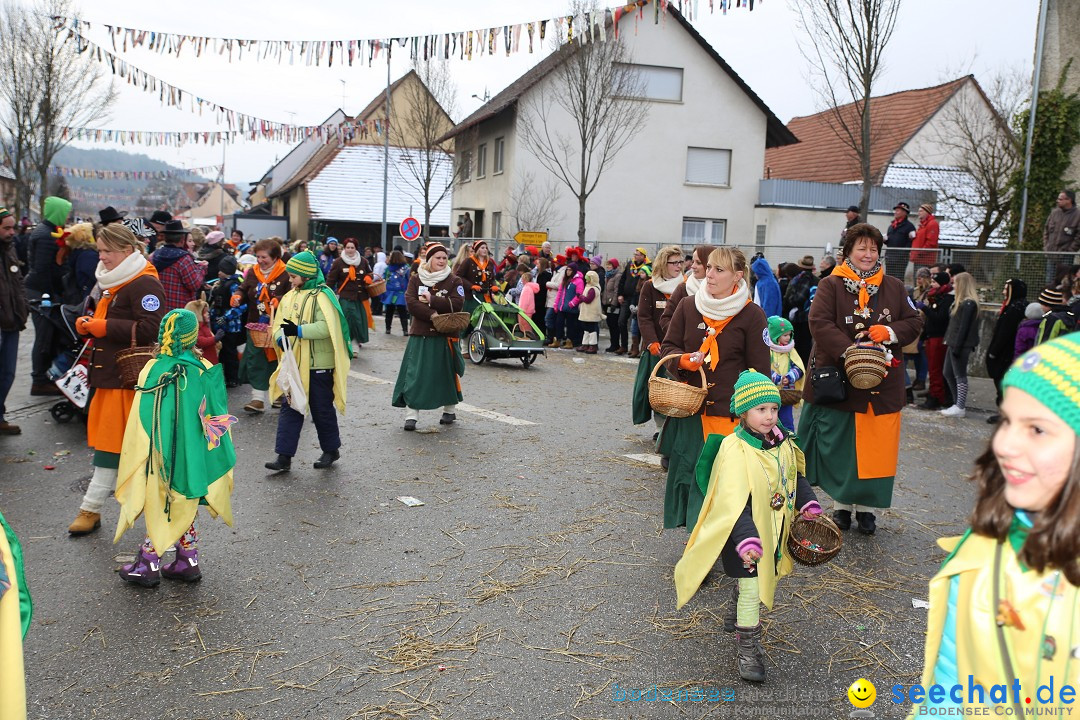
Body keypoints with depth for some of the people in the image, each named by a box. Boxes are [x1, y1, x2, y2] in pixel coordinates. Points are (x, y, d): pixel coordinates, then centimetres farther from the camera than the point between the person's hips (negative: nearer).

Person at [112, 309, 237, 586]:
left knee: (159, 510, 12)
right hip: (195, 459, 3)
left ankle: (148, 565, 23)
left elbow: (141, 426, -10)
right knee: (183, 510, 19)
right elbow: (220, 419, 1)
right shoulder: (208, 372, -6)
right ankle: (188, 562, 26)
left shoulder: (154, 371, -14)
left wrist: (130, 470, 1)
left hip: (163, 462, -3)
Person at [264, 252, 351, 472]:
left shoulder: (322, 296, -12)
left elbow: (327, 327, -23)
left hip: (318, 364, -6)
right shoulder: (290, 297, 11)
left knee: (322, 409, 6)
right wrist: (281, 338, -11)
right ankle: (284, 457, 6)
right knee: (289, 407, 4)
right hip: (294, 363, 6)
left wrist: (298, 331, -29)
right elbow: (280, 324, 10)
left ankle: (331, 450, 25)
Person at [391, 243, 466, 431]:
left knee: (447, 373, 9)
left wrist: (431, 299, -14)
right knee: (415, 375, -5)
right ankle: (411, 415, -2)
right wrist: (433, 315, -19)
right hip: (420, 335, 0)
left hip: (445, 335, 0)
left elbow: (457, 304, -12)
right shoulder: (416, 279, 5)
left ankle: (450, 410, 27)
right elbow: (411, 303, -8)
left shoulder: (454, 281, 3)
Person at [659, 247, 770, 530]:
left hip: (732, 413, -4)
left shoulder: (751, 315, -3)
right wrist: (682, 359, -10)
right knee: (687, 469, 6)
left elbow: (759, 370, -1)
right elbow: (668, 347, 13)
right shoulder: (687, 308, 6)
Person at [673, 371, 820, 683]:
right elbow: (733, 501, -32)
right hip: (743, 530, -7)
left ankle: (735, 616, 51)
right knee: (751, 588, -3)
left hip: (772, 528, 8)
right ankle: (747, 651, 13)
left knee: (762, 581, 24)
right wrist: (746, 539, -39)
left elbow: (795, 475, 16)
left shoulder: (783, 441, -2)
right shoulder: (734, 449, -26)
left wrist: (808, 504, 4)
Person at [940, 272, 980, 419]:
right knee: (948, 373, 13)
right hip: (953, 343, 10)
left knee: (960, 375, -3)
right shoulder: (960, 301, 15)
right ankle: (958, 403, 21)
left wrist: (957, 346, -20)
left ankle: (960, 407, 4)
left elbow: (964, 327, -19)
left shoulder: (969, 304, -15)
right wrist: (950, 342, 10)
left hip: (962, 345, -10)